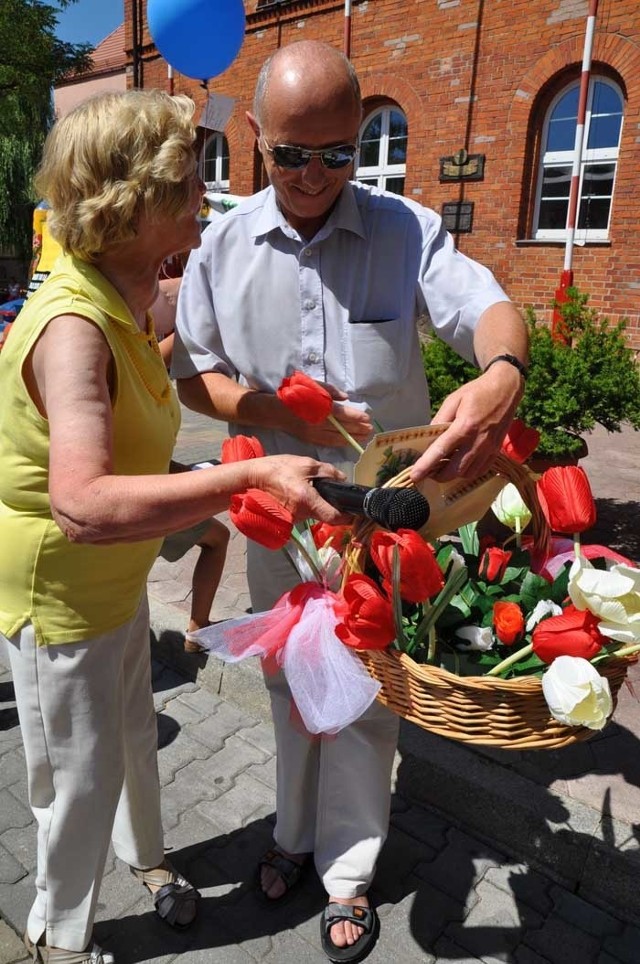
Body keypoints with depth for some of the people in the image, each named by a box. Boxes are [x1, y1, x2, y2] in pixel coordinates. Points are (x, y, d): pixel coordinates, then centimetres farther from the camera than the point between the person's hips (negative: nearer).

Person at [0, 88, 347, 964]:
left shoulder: (127, 302, -1)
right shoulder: (73, 326, -32)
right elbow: (81, 503, -45)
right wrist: (247, 477, -48)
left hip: (118, 574, 8)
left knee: (134, 734, 27)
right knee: (84, 774, 12)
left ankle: (146, 855, 55)